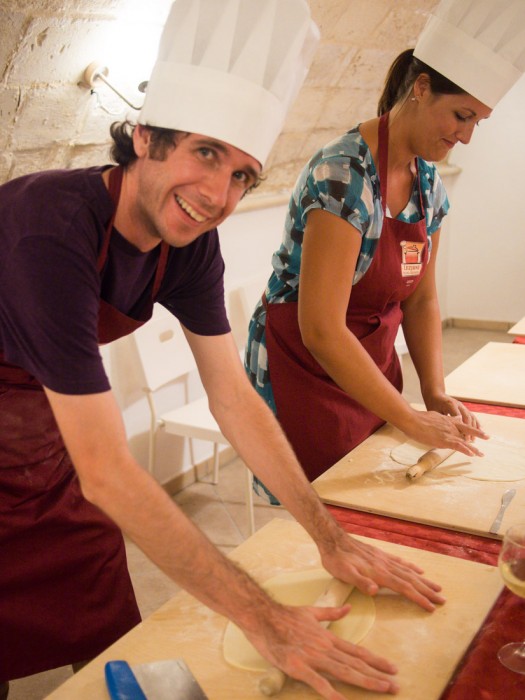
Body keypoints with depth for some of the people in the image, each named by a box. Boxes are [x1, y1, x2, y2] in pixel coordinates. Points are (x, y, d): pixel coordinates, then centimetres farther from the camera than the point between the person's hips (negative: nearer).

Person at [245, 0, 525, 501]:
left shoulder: (428, 181, 1)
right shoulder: (344, 175, -24)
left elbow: (421, 298, 9)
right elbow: (321, 331, -28)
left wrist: (435, 392, -4)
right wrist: (412, 420, -23)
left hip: (371, 367, 8)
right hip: (305, 370, -7)